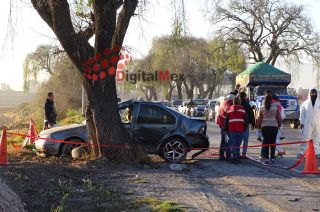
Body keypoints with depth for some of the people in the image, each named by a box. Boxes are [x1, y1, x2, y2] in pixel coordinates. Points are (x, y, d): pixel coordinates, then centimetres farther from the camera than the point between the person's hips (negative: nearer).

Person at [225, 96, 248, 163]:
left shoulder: (229, 110, 7)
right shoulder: (243, 110, 7)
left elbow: (226, 121, 9)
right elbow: (246, 121, 7)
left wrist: (226, 129, 16)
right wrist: (244, 128, 16)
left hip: (232, 130, 0)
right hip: (240, 130, 1)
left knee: (233, 145, 3)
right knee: (238, 144, 11)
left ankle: (235, 158, -2)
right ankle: (237, 157, 12)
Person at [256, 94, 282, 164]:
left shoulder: (261, 108, 0)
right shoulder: (276, 107, -1)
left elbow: (259, 119, 2)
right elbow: (279, 118, 2)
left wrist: (258, 126, 13)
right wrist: (279, 125, 16)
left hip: (264, 126, 0)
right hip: (274, 126, 0)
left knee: (266, 142, 3)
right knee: (273, 142, 7)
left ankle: (266, 158, 0)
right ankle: (272, 158, 9)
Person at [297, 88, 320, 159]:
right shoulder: (305, 103, 4)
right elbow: (302, 113, 5)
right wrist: (301, 123, 2)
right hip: (307, 124, -1)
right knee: (305, 138, -2)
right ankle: (302, 152, 2)